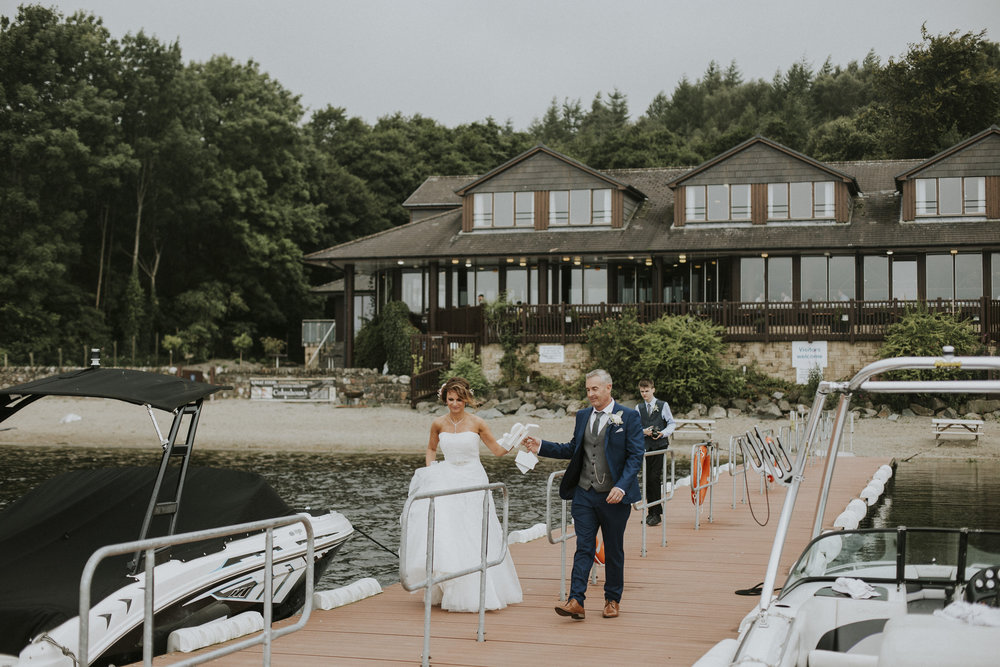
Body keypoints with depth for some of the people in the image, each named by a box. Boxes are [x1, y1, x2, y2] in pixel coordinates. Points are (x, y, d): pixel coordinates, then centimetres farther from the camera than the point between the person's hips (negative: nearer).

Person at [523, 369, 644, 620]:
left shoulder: (629, 417, -5)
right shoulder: (582, 416, 10)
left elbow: (635, 456, -9)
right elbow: (573, 449, 17)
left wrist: (622, 487, -20)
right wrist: (541, 447, 6)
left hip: (614, 496, -3)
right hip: (585, 495, 4)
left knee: (614, 550, 9)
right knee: (583, 548, -3)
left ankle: (612, 600, 22)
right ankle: (576, 601, -9)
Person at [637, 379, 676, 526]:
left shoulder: (663, 405, 4)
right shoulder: (639, 408, 12)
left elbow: (672, 423, 4)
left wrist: (663, 433, -13)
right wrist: (644, 431, -10)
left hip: (660, 445, -4)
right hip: (646, 446, 4)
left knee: (654, 478, -11)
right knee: (648, 479, 4)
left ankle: (656, 513, -7)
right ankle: (652, 512, 13)